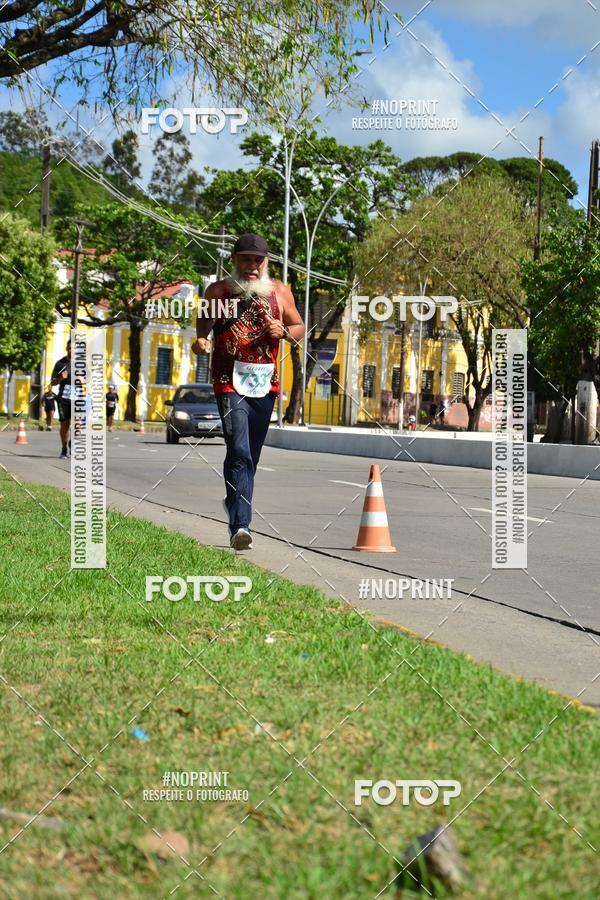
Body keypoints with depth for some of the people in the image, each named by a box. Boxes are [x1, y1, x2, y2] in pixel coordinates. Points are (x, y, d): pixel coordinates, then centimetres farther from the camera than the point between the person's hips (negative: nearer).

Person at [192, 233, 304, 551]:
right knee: (239, 451, -18)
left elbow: (299, 327, 18)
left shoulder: (280, 292, 8)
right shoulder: (218, 291, 1)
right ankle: (240, 526, -23)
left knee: (251, 455, 14)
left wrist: (283, 332, -5)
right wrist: (200, 342, -17)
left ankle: (234, 504, 39)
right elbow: (203, 325, 7)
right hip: (230, 382, -4)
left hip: (265, 383, 4)